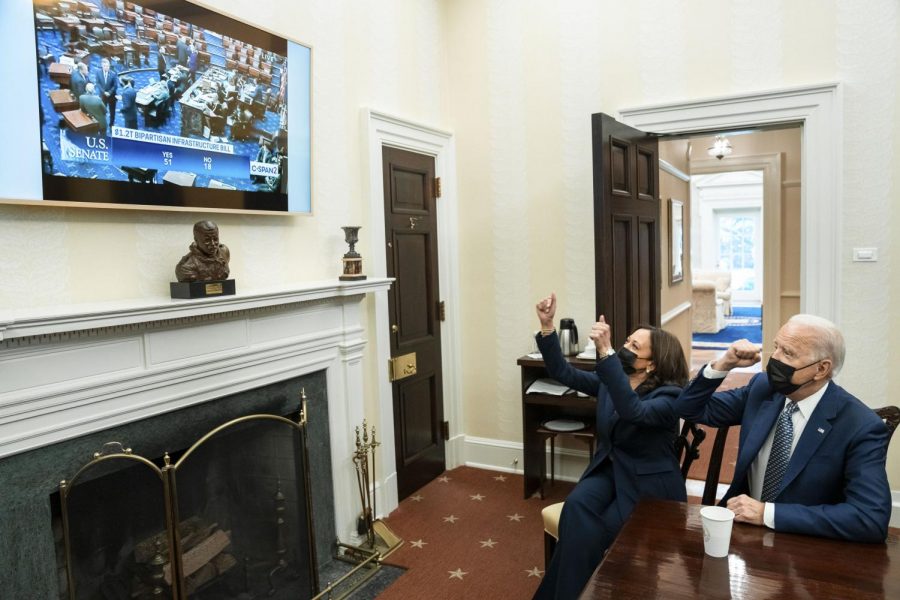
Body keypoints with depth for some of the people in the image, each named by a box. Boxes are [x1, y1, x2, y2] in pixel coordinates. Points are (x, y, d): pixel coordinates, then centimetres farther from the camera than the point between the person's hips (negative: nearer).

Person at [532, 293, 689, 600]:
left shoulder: (669, 396, -18)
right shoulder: (610, 380, 2)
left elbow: (632, 411, -39)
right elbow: (563, 372, -1)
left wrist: (606, 351, -48)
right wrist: (547, 327, -15)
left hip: (647, 484, -5)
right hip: (608, 469, 5)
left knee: (589, 534, -25)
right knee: (576, 506, -26)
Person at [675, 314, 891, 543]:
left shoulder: (862, 427, -14)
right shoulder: (762, 387, -2)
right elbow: (691, 410, 4)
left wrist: (767, 513, -23)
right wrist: (723, 365, -12)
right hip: (742, 528, 3)